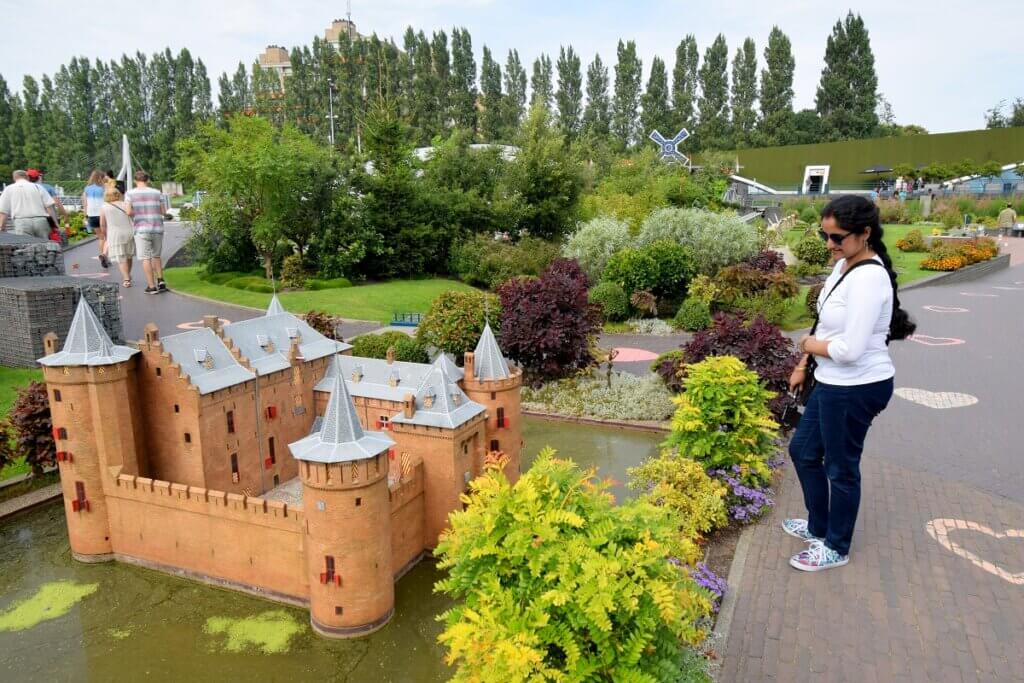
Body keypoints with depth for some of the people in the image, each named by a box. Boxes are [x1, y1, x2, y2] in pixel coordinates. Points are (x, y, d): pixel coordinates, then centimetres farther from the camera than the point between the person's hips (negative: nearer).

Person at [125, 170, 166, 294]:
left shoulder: (131, 193, 0)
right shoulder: (156, 192, 5)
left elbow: (129, 212, -7)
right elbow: (163, 211, 5)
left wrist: (138, 213, 13)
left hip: (142, 229, -3)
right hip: (158, 228, 3)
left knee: (145, 258, 2)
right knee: (156, 256, 18)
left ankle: (152, 286, -1)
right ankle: (161, 281, 8)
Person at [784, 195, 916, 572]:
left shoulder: (868, 277, -25)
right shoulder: (843, 265, 4)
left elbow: (850, 349, -29)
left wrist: (809, 344, -11)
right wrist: (802, 366, 17)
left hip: (857, 388, -10)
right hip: (834, 383, 10)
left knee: (840, 467, 8)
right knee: (803, 450, 21)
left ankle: (836, 548, 30)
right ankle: (819, 526, 41)